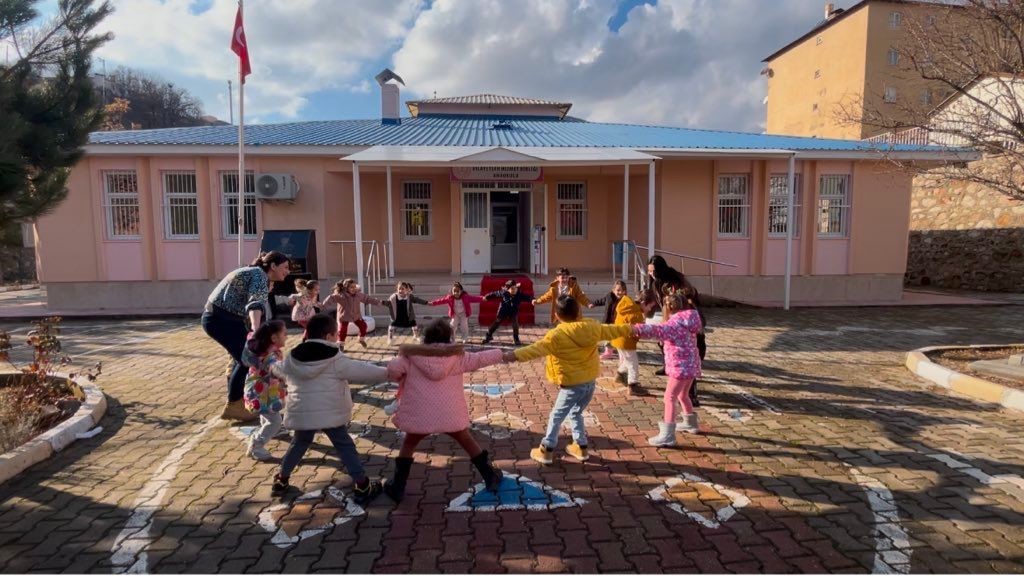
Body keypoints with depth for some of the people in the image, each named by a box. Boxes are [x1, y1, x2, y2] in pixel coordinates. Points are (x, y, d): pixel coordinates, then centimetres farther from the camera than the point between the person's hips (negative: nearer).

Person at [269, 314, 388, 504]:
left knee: (299, 443, 26)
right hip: (330, 413, -4)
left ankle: (281, 481, 35)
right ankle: (363, 487, 6)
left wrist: (273, 366, 50)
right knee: (345, 446, 4)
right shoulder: (336, 360, -11)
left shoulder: (292, 358, 5)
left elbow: (279, 370, 26)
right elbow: (363, 371, -9)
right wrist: (387, 372, 3)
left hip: (301, 413, 5)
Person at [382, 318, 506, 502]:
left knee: (408, 444, 24)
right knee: (467, 442, 22)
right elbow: (480, 358, 12)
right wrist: (502, 354, 26)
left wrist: (400, 378, 11)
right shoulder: (457, 356, 6)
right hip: (450, 414, 1)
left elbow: (392, 370, -10)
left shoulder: (412, 357, 2)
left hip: (421, 414, -1)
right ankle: (491, 478, 31)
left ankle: (397, 488, 25)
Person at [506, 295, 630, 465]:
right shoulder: (592, 327, 1)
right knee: (575, 413, 24)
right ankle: (580, 447, 28)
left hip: (573, 384, -6)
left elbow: (537, 348, -29)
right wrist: (628, 329, 33)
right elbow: (611, 331, 16)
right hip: (591, 381, 6)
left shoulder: (557, 335, -18)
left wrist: (516, 355, -36)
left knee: (556, 416, 7)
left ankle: (546, 451, 12)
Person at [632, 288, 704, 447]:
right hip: (690, 364, 10)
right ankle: (690, 423, 44)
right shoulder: (686, 319, 9)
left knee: (669, 397, -7)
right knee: (682, 395, 26)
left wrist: (638, 329, -48)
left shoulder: (676, 322, -19)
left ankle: (667, 436, -8)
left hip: (681, 366, -10)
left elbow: (660, 329, -37)